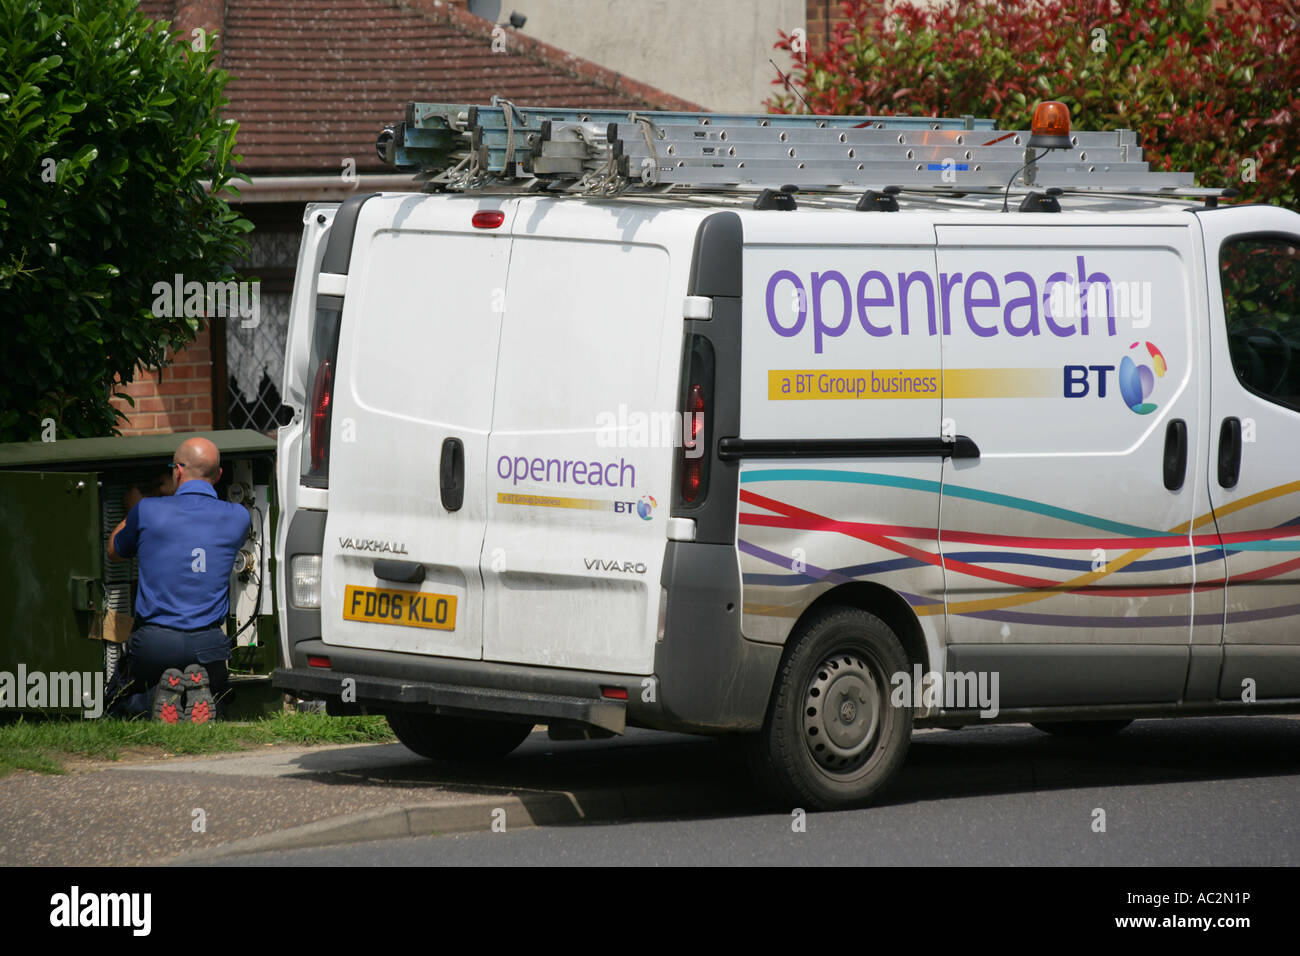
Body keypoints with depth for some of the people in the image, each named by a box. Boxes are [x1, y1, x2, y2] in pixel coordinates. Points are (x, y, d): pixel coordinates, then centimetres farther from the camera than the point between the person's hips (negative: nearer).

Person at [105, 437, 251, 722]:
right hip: (207, 643, 2)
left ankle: (161, 696, -9)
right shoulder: (238, 517, 0)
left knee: (120, 697, 26)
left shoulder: (148, 511, -5)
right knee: (212, 695, 31)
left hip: (154, 643, -2)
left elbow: (114, 552, 15)